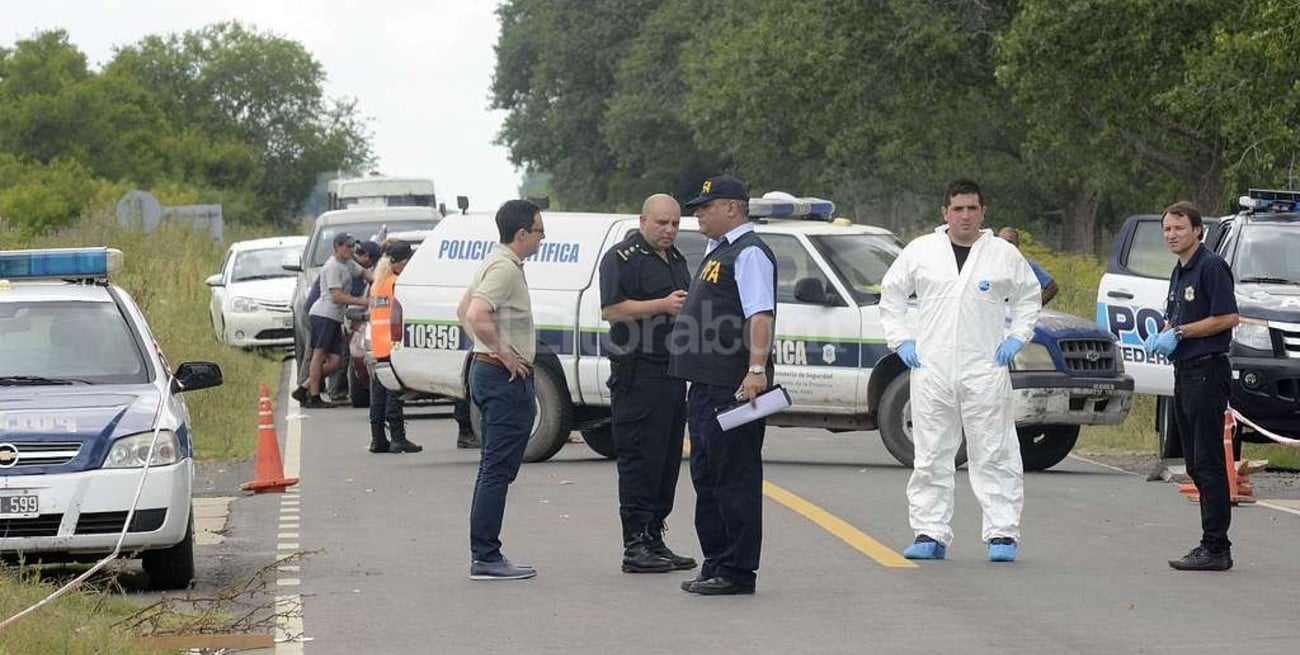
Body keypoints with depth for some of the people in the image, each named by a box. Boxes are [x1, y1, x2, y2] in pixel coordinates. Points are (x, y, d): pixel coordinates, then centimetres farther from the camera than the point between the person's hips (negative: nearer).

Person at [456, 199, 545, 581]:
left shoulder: (499, 264, 16)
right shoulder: (504, 269, -16)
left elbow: (463, 309, 27)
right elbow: (476, 316, -29)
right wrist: (504, 352, -20)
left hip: (489, 372, 11)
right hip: (506, 377, -11)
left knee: (494, 470, 13)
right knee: (497, 470, -9)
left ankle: (485, 555, 16)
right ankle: (486, 557, -9)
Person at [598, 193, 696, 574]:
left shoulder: (676, 259, 22)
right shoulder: (623, 258, -6)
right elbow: (610, 310, -16)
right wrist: (662, 306, -19)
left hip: (673, 373, 9)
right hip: (638, 374, -9)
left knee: (668, 459, 9)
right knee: (639, 460, -8)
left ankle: (654, 540, 15)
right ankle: (635, 546, -7)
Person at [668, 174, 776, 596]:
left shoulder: (748, 253, -11)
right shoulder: (717, 251, 20)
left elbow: (761, 316, -23)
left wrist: (757, 369, -32)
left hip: (734, 388, -11)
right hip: (705, 385, 11)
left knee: (733, 480, -6)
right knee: (707, 477, 15)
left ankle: (737, 572, -3)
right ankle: (715, 565, 22)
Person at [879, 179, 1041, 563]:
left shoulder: (1004, 255, 6)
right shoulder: (921, 251, 7)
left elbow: (1029, 298, 18)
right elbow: (891, 294, 15)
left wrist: (1016, 337, 6)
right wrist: (900, 339, 6)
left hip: (985, 370, -1)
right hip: (931, 369, 1)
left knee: (994, 455, -2)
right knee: (930, 457, 4)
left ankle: (1002, 534, 0)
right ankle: (930, 533, 9)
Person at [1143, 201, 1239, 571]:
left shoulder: (1211, 267, -10)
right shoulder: (1179, 273, 18)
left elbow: (1228, 318, -18)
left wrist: (1179, 333, -15)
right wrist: (1159, 338, 6)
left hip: (1207, 371, -10)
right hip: (1184, 373, 10)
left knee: (1209, 463, -10)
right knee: (1196, 464, 10)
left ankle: (1216, 548, -9)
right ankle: (1213, 546, 14)